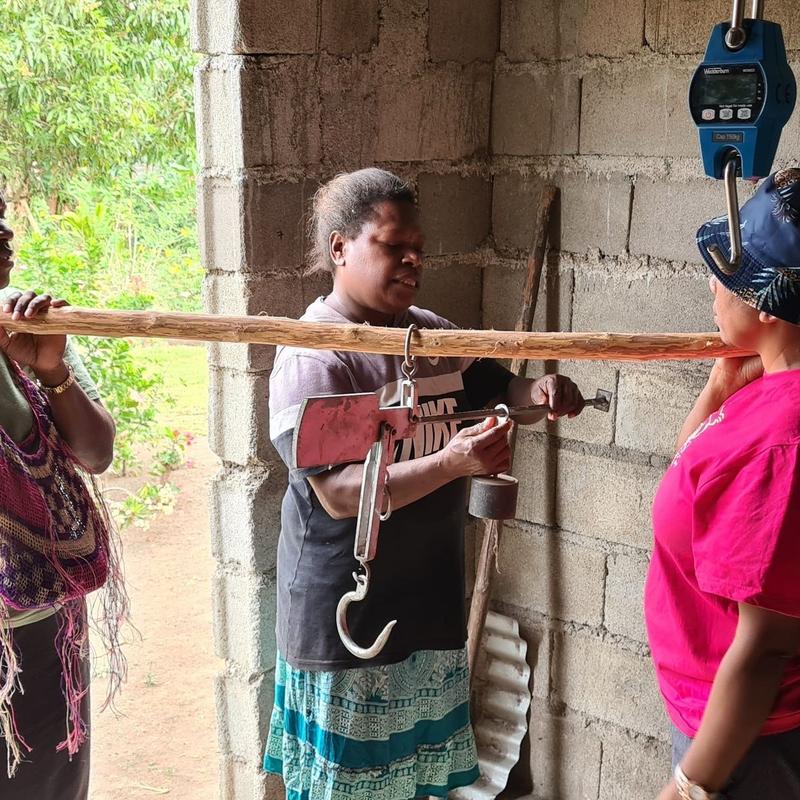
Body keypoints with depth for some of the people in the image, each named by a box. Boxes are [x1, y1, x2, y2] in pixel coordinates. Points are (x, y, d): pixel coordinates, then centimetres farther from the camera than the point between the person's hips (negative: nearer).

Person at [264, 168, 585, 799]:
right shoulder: (314, 356, -17)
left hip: (431, 603, 7)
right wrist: (453, 462, -34)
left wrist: (540, 390, -5)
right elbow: (338, 494, -25)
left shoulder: (433, 333, 6)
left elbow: (496, 389, 19)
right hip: (349, 621, -7)